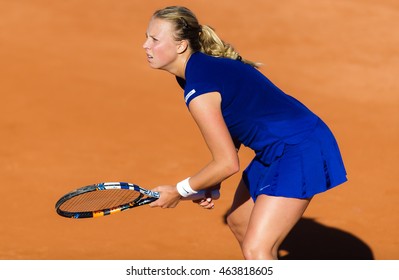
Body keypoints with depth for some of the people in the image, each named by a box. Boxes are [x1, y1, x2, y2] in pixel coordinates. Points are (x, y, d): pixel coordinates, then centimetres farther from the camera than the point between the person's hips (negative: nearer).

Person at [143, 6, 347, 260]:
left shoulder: (198, 91, -24)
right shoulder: (208, 65, 5)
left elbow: (228, 163, -21)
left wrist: (179, 191, -9)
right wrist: (213, 183, 11)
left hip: (300, 151, -11)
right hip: (275, 151, 11)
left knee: (256, 251, -18)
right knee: (238, 221, 29)